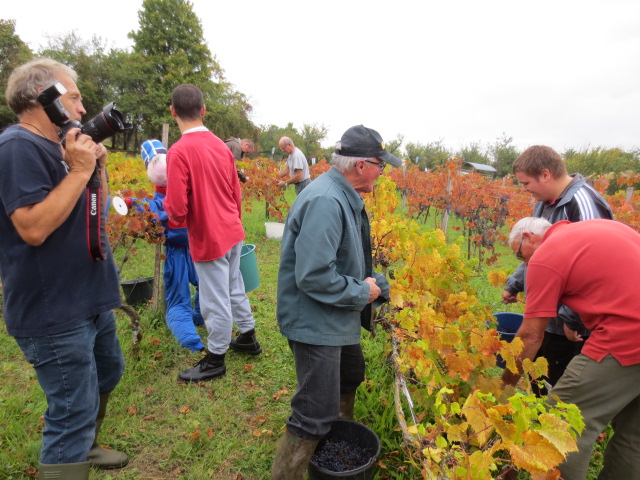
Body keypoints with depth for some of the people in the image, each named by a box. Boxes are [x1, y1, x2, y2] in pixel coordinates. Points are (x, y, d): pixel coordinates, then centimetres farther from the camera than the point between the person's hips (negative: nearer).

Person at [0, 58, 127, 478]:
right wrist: (79, 171, -22)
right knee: (73, 411, -1)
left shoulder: (54, 147, 13)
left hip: (88, 299, 10)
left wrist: (98, 168, 2)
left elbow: (93, 213, 16)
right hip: (54, 312, -10)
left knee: (108, 374, 26)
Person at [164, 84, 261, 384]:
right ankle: (248, 338, 41)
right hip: (233, 233, 7)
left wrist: (168, 206, 2)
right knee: (234, 288, 23)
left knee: (215, 301, 7)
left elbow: (177, 210, -21)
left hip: (209, 239, -7)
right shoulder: (221, 145, 3)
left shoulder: (179, 151, -19)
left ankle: (215, 360, 26)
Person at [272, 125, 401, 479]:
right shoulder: (325, 201, -27)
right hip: (316, 324, -11)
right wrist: (363, 293, -18)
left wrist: (380, 285, 4)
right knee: (315, 417, -1)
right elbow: (312, 276, -32)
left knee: (351, 378, 30)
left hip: (338, 318, 11)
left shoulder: (345, 197, 5)